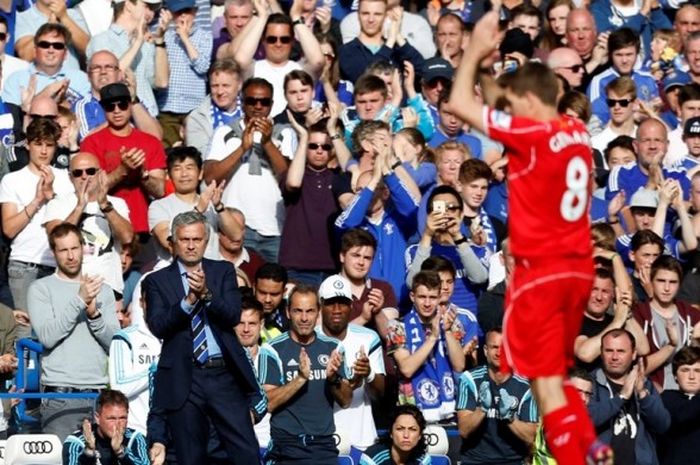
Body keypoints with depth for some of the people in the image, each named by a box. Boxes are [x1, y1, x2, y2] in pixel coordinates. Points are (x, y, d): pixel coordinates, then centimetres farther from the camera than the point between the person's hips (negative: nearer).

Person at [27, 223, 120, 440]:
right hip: (59, 393, -3)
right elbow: (47, 336, -9)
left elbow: (115, 343, 7)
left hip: (98, 391, 3)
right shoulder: (41, 288, 6)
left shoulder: (103, 291, 16)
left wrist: (94, 313, -8)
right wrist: (79, 300, -12)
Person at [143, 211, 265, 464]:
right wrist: (188, 301, -21)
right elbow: (157, 326, -8)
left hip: (225, 376, 1)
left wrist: (206, 294, -20)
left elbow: (233, 315, -4)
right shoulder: (157, 280, 6)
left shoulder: (223, 272, 10)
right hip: (184, 380, -1)